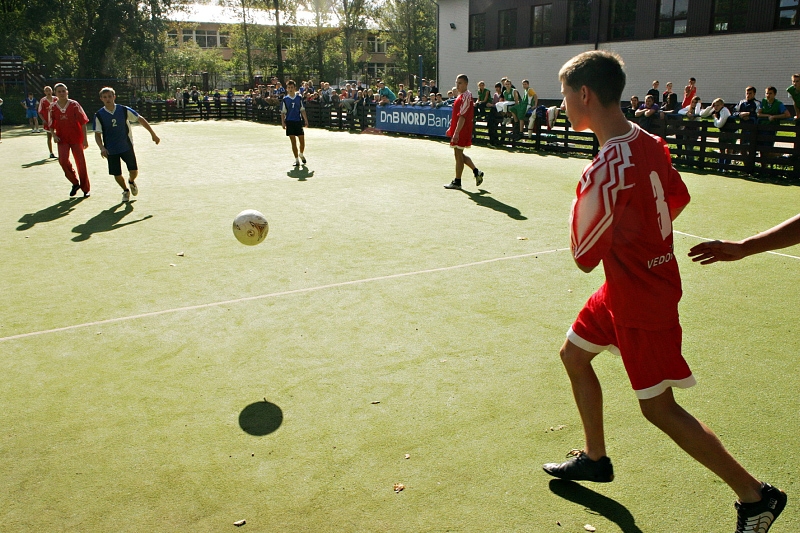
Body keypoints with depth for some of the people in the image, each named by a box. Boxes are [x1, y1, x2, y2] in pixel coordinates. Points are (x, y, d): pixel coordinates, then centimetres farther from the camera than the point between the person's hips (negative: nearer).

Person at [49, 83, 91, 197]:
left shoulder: (74, 105, -6)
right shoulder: (53, 107, 2)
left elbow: (83, 122, -4)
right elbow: (51, 125, 12)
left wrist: (85, 139, -8)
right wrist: (54, 135, -7)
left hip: (76, 138, -2)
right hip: (62, 139, 2)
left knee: (80, 163, 1)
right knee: (63, 160, -16)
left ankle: (86, 189, 14)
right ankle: (75, 183, 7)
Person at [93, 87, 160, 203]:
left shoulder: (124, 110, -5)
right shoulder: (99, 115, -4)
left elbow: (140, 119, 3)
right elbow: (97, 134, -2)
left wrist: (153, 134, 2)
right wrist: (102, 148, -18)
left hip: (127, 146, 0)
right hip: (111, 150, 0)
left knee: (134, 171, -4)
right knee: (117, 175, 1)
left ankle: (131, 182, 33)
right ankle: (125, 190, 32)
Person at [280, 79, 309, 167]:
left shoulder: (299, 98, 5)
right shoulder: (285, 99, 2)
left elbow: (302, 110, 8)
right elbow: (283, 112, 3)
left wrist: (306, 120, 2)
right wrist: (283, 122, -6)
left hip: (298, 121, 1)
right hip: (289, 122, -1)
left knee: (302, 141, 1)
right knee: (293, 141, -2)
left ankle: (301, 154, 29)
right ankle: (296, 159, 5)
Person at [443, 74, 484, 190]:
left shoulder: (466, 96, -16)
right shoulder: (460, 96, 14)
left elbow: (462, 116, -23)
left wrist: (456, 132, -27)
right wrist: (451, 128, 24)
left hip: (461, 131, -10)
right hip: (457, 130, 10)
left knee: (458, 155, -2)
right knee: (459, 154, 16)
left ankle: (457, 182, 6)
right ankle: (476, 172, 24)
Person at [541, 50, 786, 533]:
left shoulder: (603, 173, -30)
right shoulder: (648, 141, -1)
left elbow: (584, 258, -20)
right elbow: (678, 199, 13)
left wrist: (580, 209, -4)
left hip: (641, 300, -10)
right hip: (627, 287, 10)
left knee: (659, 407, 2)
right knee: (574, 354, 19)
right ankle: (596, 459, 37)